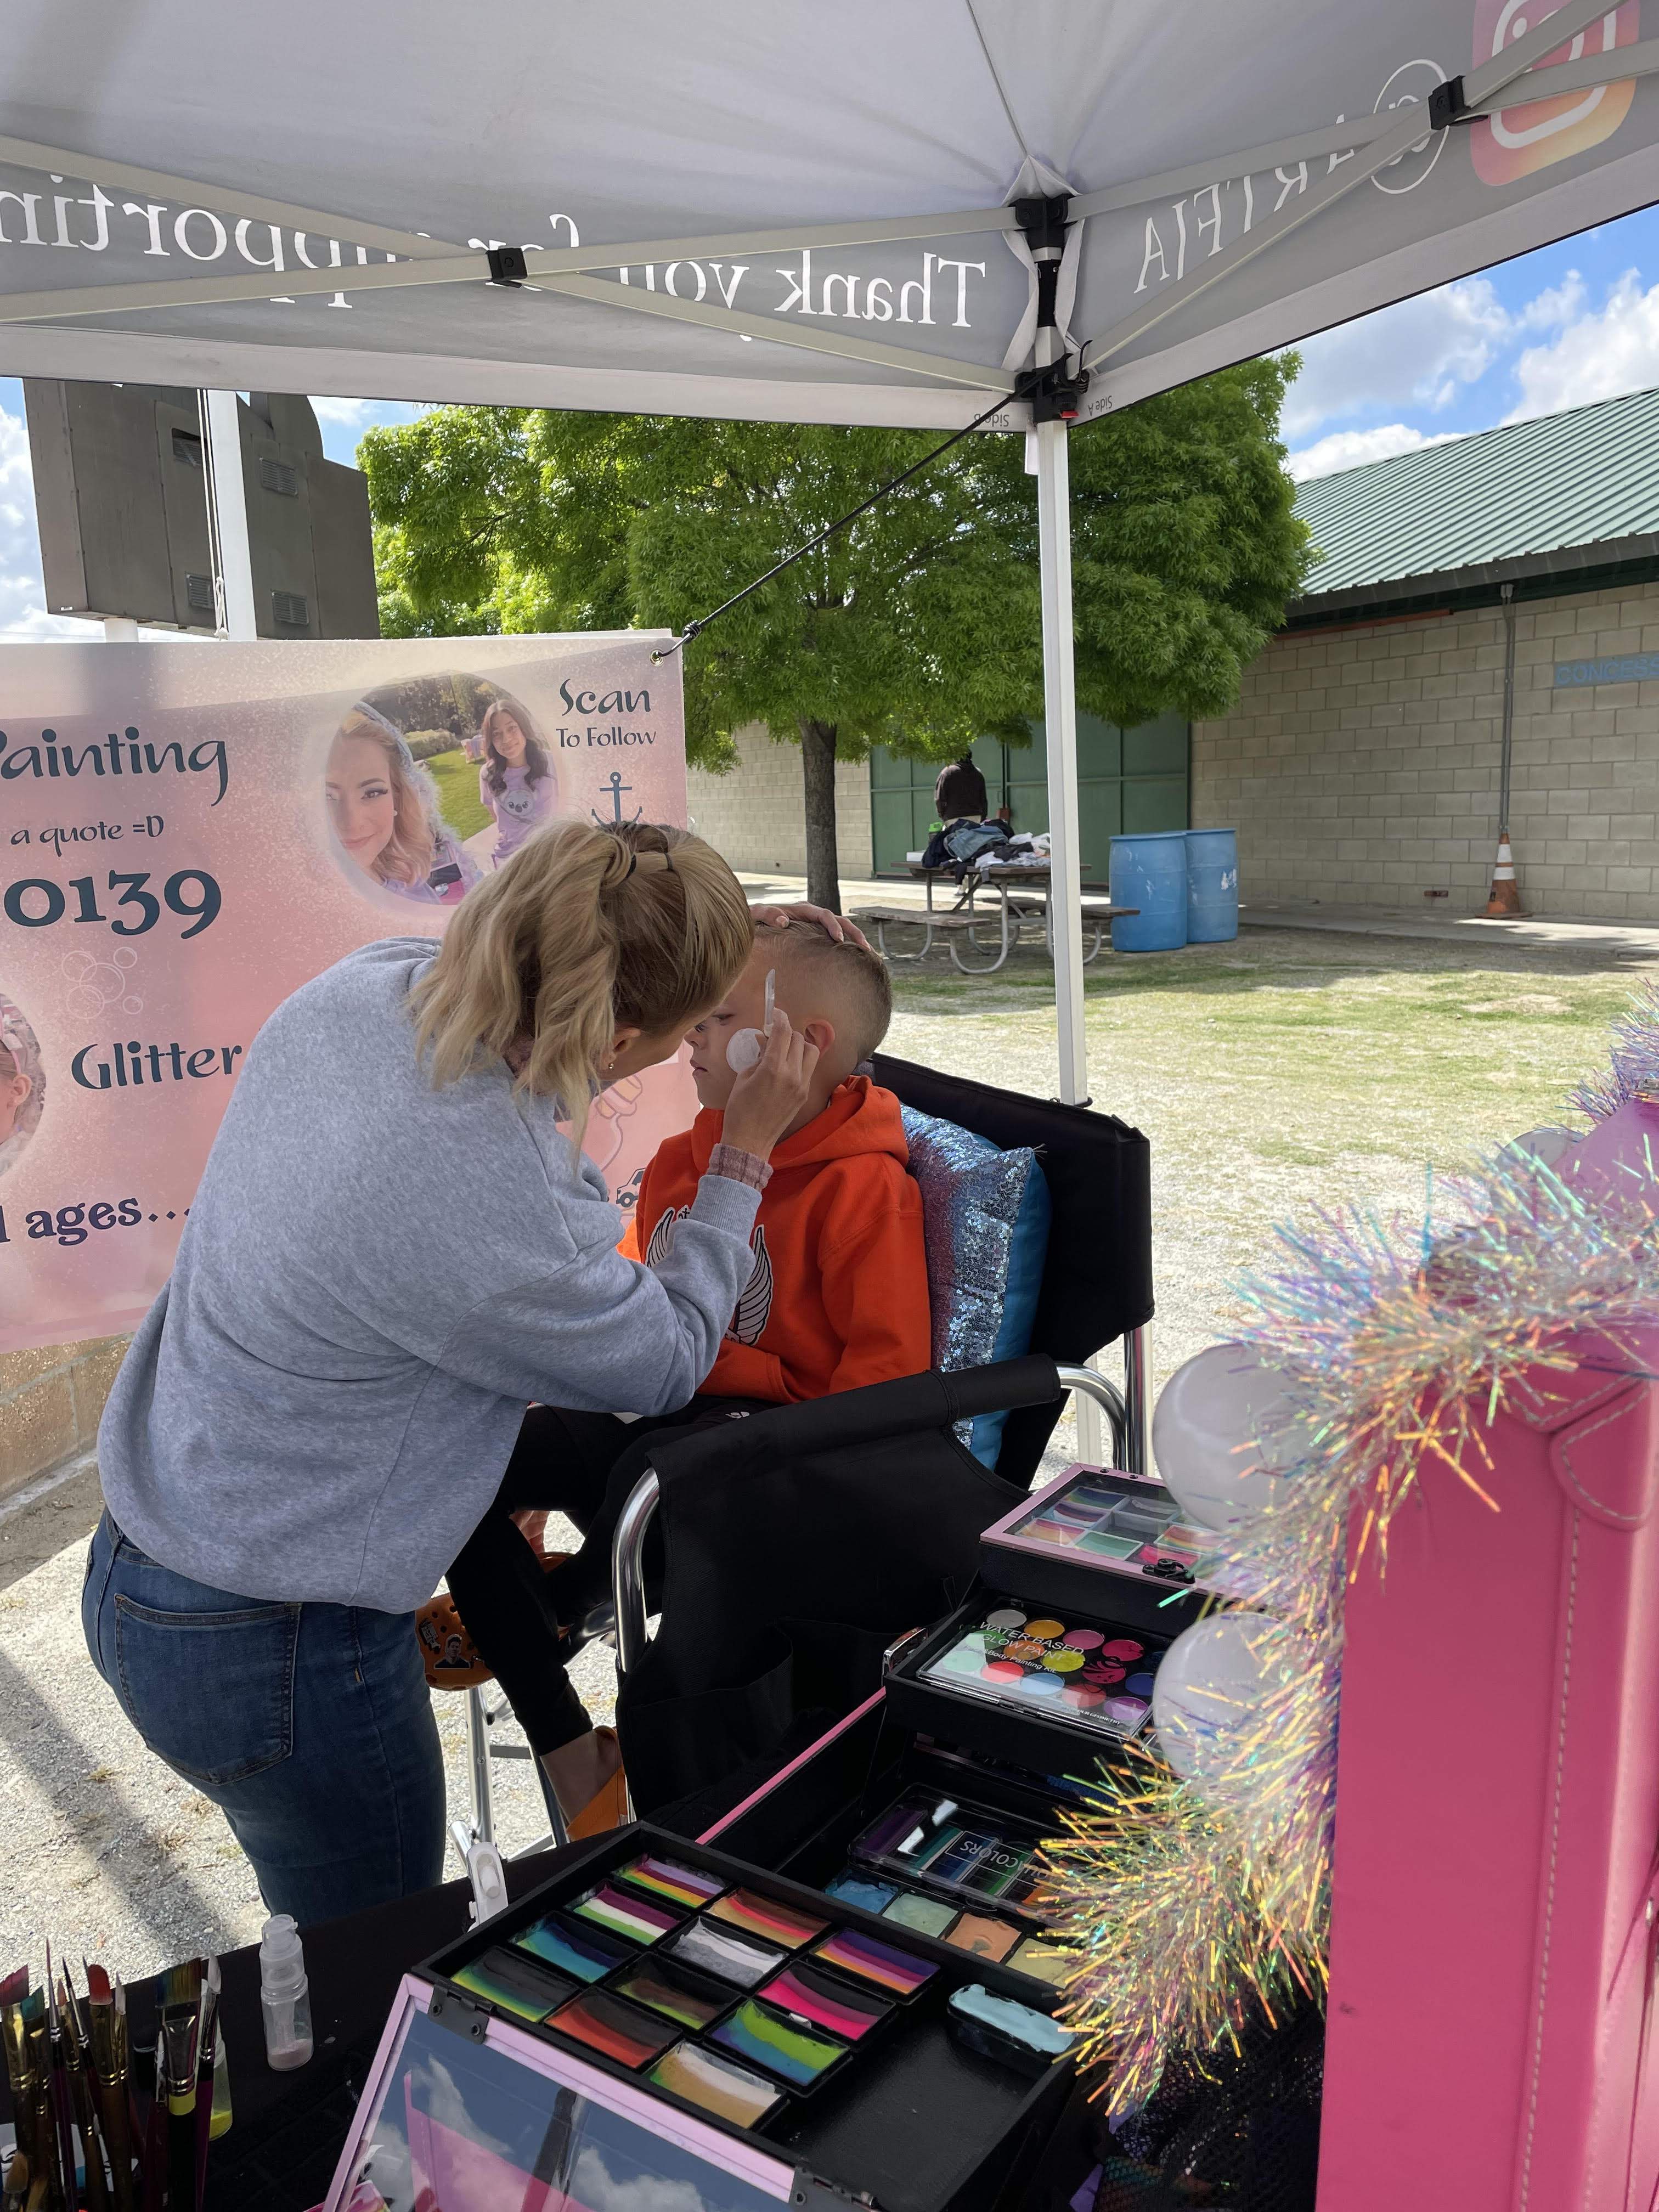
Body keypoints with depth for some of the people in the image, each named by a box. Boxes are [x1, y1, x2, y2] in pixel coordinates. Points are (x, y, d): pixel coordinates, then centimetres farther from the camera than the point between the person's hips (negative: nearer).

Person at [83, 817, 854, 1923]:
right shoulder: (484, 1213, -35)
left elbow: (525, 975, 13)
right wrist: (747, 1154, -6)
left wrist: (723, 931, 11)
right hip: (276, 1657, -8)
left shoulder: (366, 984, -13)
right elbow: (667, 1363, -14)